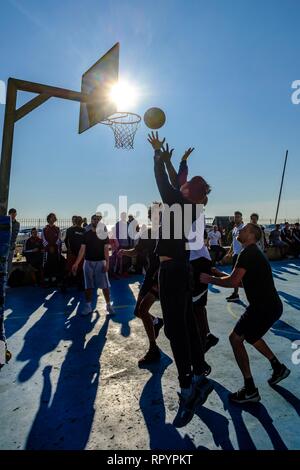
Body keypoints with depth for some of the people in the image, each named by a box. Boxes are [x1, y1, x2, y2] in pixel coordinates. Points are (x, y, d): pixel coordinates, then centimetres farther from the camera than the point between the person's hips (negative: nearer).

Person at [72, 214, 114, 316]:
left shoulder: (103, 234, 1)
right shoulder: (86, 234, 5)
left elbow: (106, 249, -5)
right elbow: (82, 249, 2)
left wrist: (107, 263, -16)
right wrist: (76, 263, -7)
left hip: (100, 262, -2)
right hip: (88, 262, 2)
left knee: (105, 285, 0)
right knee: (88, 286, 8)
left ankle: (108, 305, 12)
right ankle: (88, 307, 18)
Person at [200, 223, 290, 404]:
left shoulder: (248, 253, -17)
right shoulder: (254, 252, 15)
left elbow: (233, 281, -25)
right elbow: (243, 281, 20)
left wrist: (210, 279, -13)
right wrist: (220, 274, 14)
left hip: (264, 307, -10)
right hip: (271, 305, 10)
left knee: (236, 339, -4)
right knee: (250, 335, 27)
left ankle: (250, 390, 2)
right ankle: (279, 368, 36)